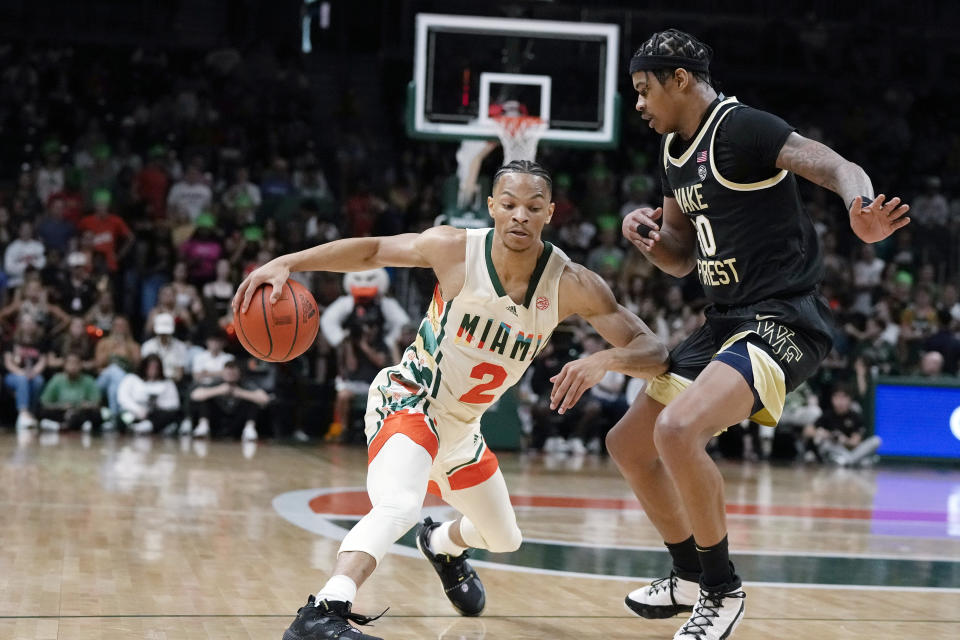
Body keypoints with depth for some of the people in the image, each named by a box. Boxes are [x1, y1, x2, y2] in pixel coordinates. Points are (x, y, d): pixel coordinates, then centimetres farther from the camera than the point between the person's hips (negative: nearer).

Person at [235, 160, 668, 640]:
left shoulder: (571, 285, -17)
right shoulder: (455, 249, -22)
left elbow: (654, 354, -19)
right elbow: (374, 250, -8)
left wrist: (603, 360, -41)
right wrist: (286, 264, -20)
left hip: (462, 427, 6)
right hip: (407, 399, -6)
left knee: (503, 541, 26)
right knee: (400, 505, -37)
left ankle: (442, 544, 60)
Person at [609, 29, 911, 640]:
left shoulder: (742, 128, -14)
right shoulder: (673, 152, 14)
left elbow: (840, 168, -25)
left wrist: (862, 214, -48)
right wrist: (646, 235, 2)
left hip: (782, 320, -10)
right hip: (725, 323, 10)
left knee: (678, 430, -30)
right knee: (629, 445, 15)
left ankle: (723, 590, -11)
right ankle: (689, 578, 32)